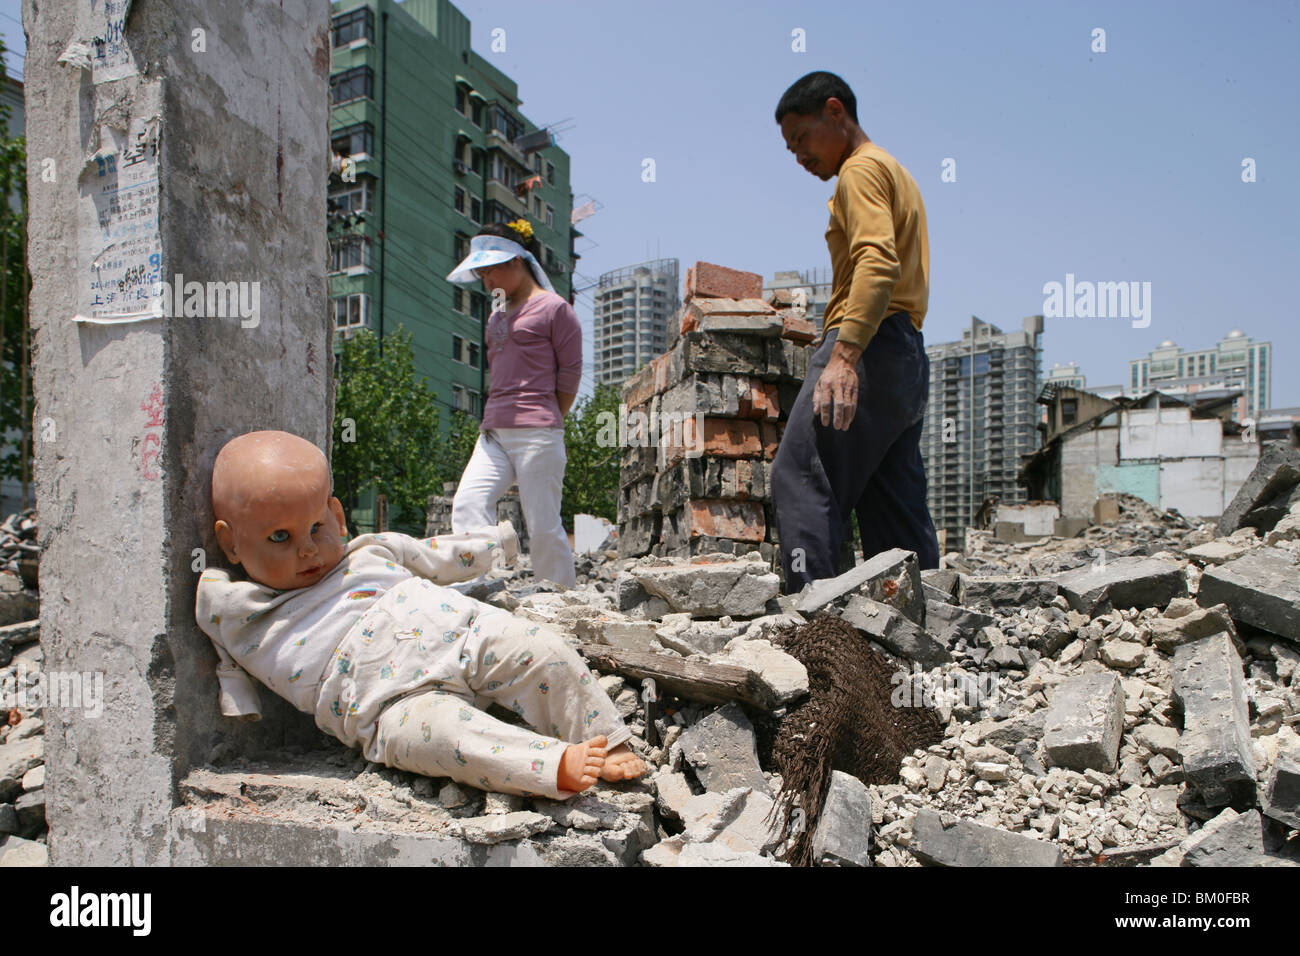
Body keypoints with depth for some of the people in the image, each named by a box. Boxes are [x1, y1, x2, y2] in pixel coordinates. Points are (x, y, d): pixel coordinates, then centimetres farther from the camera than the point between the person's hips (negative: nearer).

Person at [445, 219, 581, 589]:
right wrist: (493, 418, 14)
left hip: (536, 433, -7)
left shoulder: (554, 308, 0)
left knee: (543, 525, -5)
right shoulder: (498, 314, 22)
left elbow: (571, 372, -2)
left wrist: (547, 423, 1)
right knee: (467, 504, -12)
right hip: (493, 431, 7)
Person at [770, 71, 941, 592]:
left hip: (870, 345, -10)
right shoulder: (897, 175, 29)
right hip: (908, 353, 10)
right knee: (896, 507, 7)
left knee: (800, 476, -16)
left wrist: (844, 355, -30)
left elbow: (878, 263, -19)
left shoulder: (862, 169, -2)